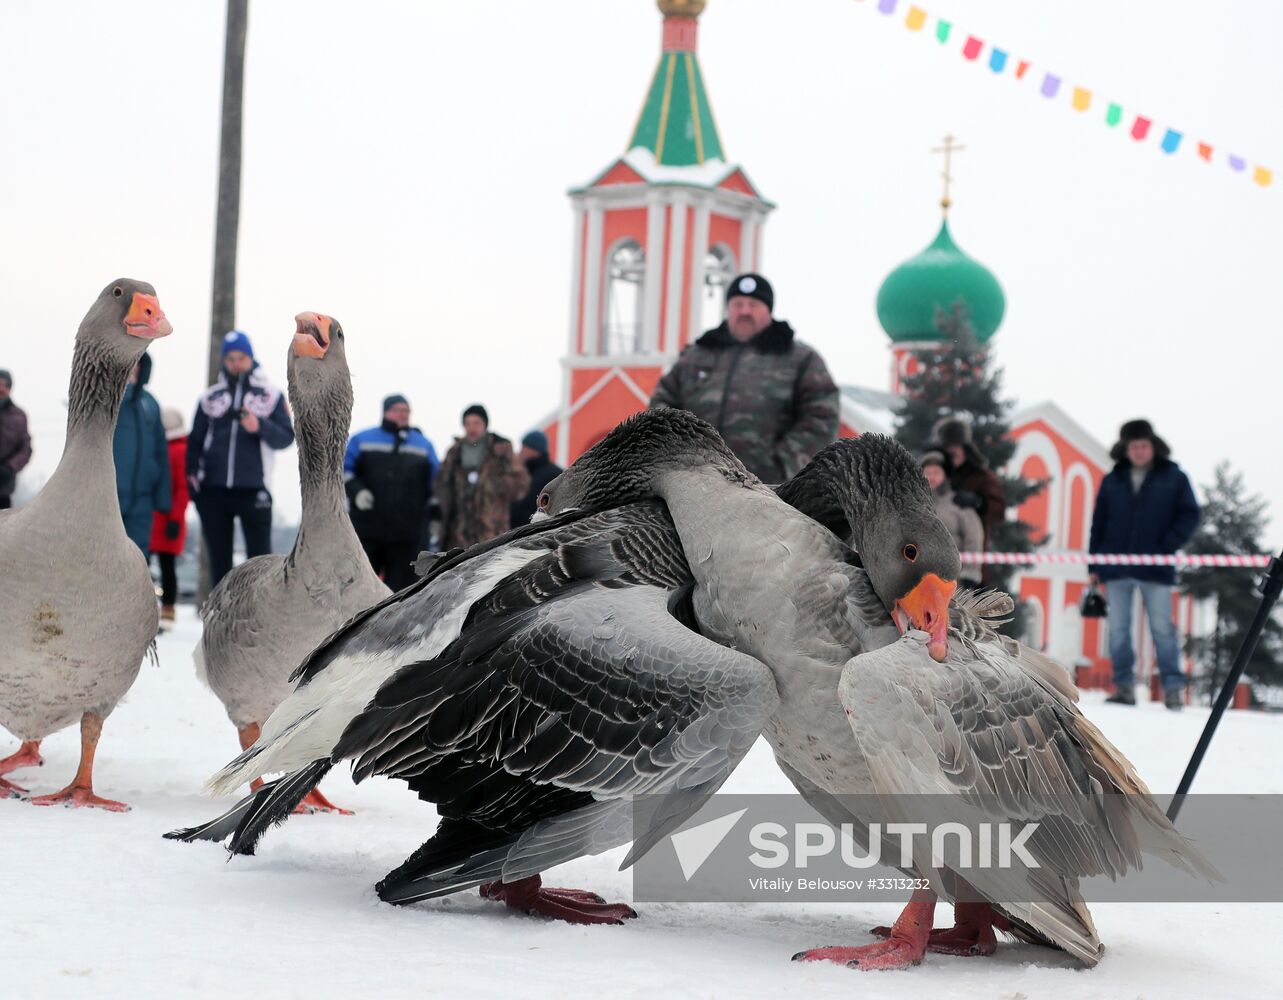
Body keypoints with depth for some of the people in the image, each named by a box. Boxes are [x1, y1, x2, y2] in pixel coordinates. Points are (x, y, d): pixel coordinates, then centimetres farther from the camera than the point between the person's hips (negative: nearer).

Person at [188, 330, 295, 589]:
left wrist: (260, 427, -19)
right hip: (213, 491, 3)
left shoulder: (270, 395, 6)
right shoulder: (211, 397, 12)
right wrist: (193, 477, 0)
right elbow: (195, 441, 13)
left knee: (259, 556, -5)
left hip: (253, 490, -2)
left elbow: (286, 437, -1)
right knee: (219, 558, 7)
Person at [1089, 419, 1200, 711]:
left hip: (1155, 568, -3)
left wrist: (1168, 547, -10)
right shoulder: (1112, 481, 12)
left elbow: (1190, 515, 3)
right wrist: (1094, 565, 6)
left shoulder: (1173, 478, 4)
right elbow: (1099, 523, 12)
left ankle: (1173, 687, -1)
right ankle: (1124, 686, 10)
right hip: (1116, 567, 3)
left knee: (1162, 629, -4)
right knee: (1118, 629, 4)